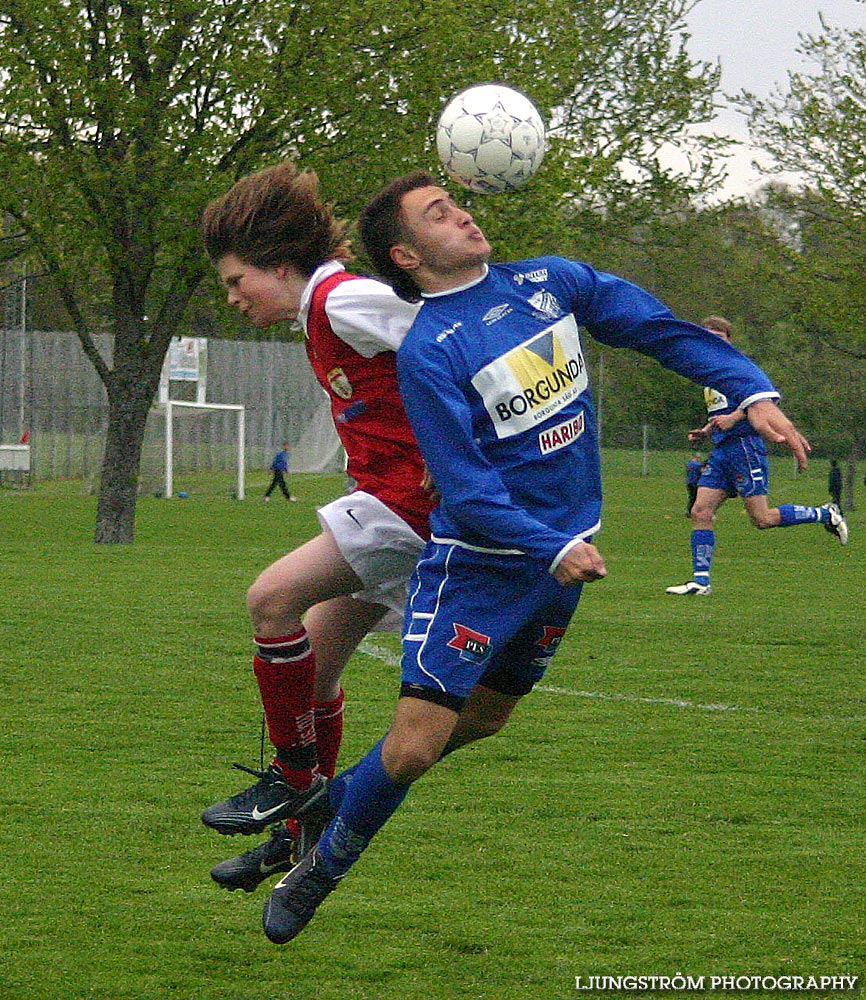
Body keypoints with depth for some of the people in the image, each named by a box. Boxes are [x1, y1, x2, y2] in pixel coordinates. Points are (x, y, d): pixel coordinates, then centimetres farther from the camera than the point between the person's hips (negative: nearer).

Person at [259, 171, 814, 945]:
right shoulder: (426, 352, -17)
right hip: (477, 564, -6)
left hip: (564, 557, 6)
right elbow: (464, 484, -20)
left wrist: (751, 391, -8)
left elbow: (658, 328, 4)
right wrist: (553, 549, -29)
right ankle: (320, 868, 11)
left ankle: (333, 802, 37)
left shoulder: (551, 283, 1)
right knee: (413, 746, -13)